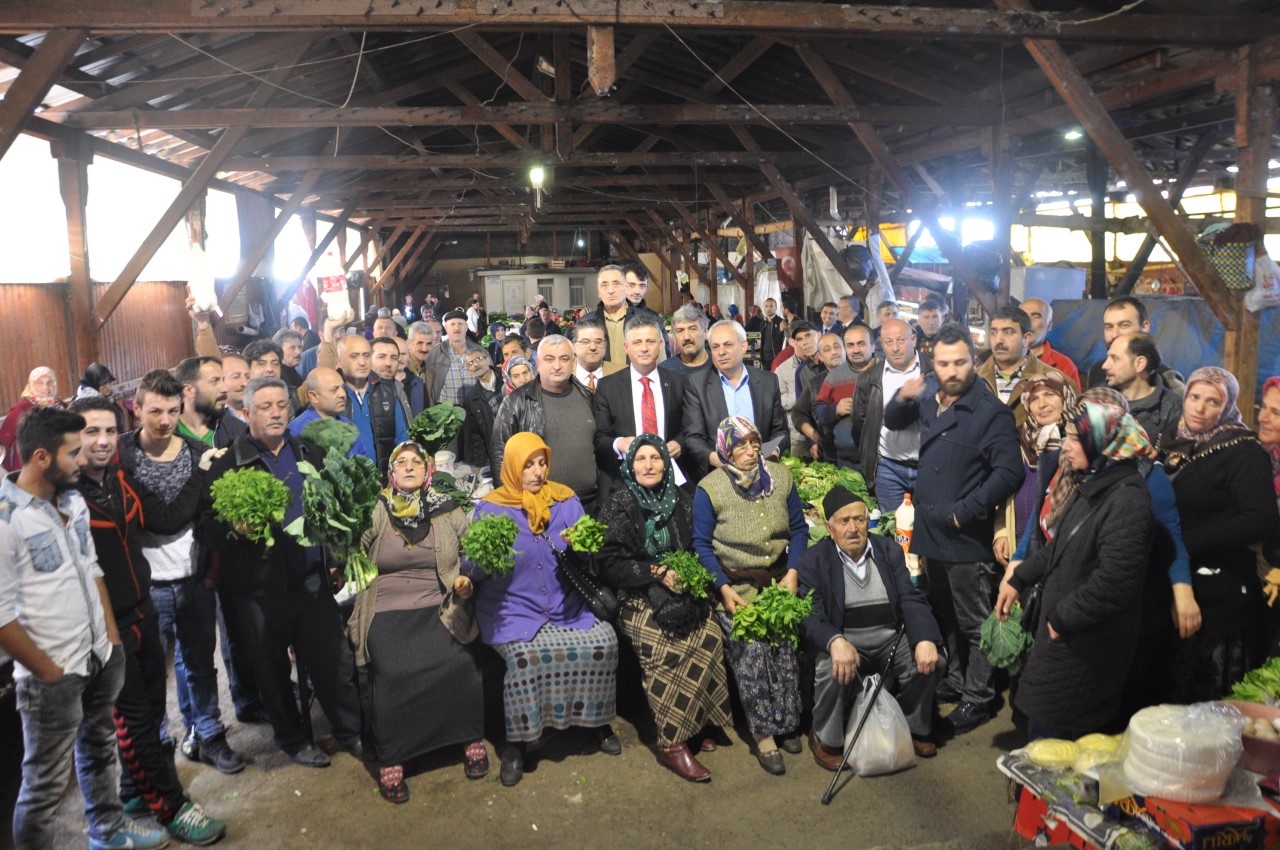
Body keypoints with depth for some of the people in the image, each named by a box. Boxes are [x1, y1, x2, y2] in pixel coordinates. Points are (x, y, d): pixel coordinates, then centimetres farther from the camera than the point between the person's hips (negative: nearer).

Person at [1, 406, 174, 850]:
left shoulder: (72, 499, 2)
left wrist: (112, 634, 10)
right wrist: (47, 671, -13)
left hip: (101, 656, 7)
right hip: (54, 674, -7)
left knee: (100, 749, 25)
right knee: (47, 781, 7)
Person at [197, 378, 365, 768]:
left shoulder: (307, 454, 9)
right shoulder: (228, 463, -5)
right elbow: (206, 526, -9)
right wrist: (236, 530, -28)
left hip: (312, 581, 3)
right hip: (261, 587, -3)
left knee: (335, 661, 9)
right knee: (273, 671, 13)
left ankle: (352, 731, 26)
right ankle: (293, 739, 32)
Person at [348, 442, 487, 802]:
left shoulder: (449, 512, 10)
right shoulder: (375, 514, 7)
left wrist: (467, 583, -4)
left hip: (440, 609, 1)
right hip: (388, 612, -1)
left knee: (460, 663, -24)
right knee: (393, 673, -26)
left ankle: (473, 739, 0)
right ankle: (390, 760, -7)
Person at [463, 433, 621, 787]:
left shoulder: (565, 500, 9)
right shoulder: (490, 507, 2)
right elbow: (469, 568, -5)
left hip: (566, 607, 3)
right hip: (513, 610, -2)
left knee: (605, 641, -21)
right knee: (524, 655, -31)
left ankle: (598, 720, 4)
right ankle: (517, 742, -9)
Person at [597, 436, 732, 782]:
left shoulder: (680, 500, 10)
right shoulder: (620, 504, -1)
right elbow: (610, 563, -5)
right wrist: (658, 572, -13)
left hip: (682, 590, 4)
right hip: (638, 597, -3)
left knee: (711, 637, -25)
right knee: (668, 647, -30)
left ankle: (697, 724, -8)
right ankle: (672, 742, -18)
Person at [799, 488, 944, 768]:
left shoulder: (890, 551, 7)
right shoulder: (813, 560, -4)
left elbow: (911, 600, 0)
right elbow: (810, 616, -14)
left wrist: (925, 639, -20)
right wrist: (836, 641, -37)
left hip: (890, 639, 4)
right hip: (843, 641, -4)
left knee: (932, 659, -19)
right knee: (833, 668, -33)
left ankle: (915, 727, 9)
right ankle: (826, 739, -6)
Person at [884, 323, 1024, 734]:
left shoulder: (992, 411, -16)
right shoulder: (931, 396, 6)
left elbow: (1008, 472, -22)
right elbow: (894, 422, 22)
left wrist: (965, 511, -20)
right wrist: (903, 398, 0)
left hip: (968, 538, -7)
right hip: (932, 531, 8)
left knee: (973, 623, 6)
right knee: (944, 615, 21)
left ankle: (978, 698, 20)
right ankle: (955, 681, 38)